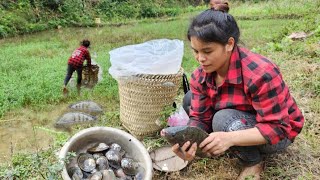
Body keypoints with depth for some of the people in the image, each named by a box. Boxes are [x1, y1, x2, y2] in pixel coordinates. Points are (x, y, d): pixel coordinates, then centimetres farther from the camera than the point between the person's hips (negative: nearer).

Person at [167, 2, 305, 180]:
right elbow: (199, 117, -13)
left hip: (278, 133, -6)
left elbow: (277, 128, -31)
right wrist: (188, 142, -37)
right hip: (244, 120, 7)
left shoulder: (261, 73, -33)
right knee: (190, 99, -6)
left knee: (224, 119, -34)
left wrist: (230, 138, -45)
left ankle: (254, 162, -4)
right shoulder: (200, 76, -13)